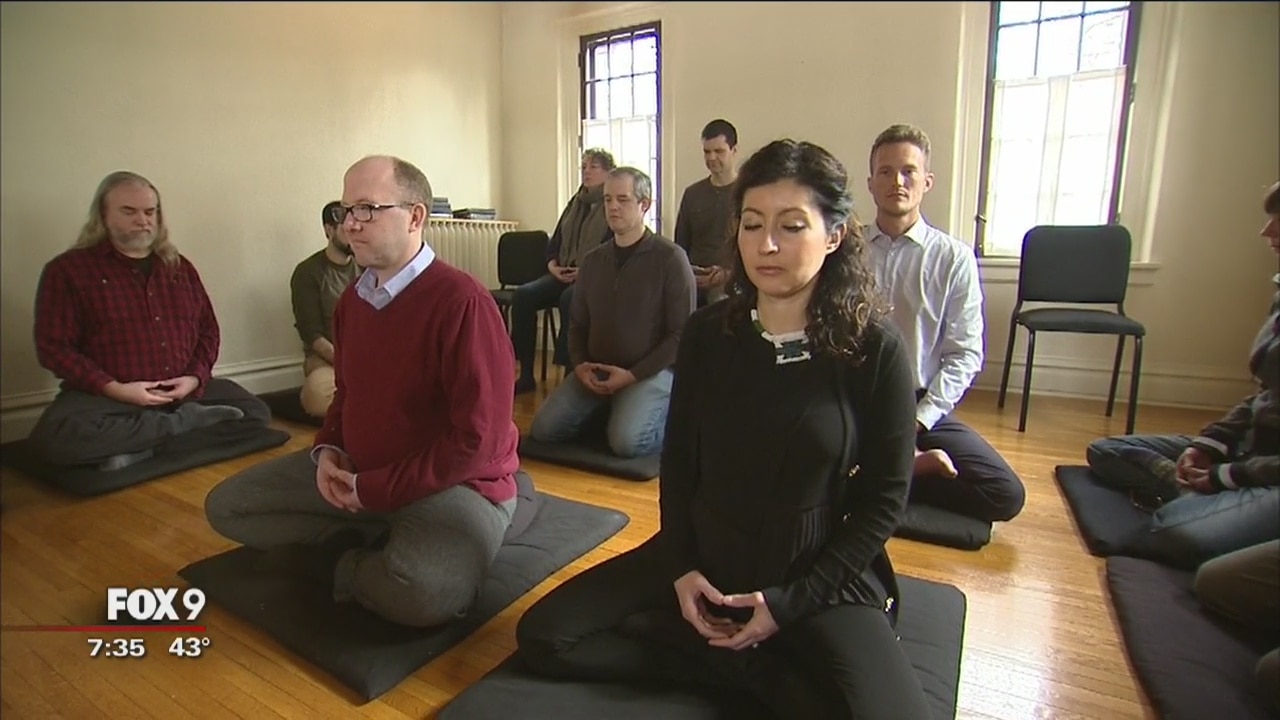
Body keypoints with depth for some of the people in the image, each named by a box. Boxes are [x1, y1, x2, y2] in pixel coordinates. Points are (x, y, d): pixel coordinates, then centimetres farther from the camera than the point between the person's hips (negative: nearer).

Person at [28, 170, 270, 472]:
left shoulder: (179, 267, 13)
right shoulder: (67, 269, 1)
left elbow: (208, 330, 14)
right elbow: (53, 346, -5)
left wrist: (196, 377, -6)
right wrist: (114, 388, -19)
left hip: (183, 390, 4)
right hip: (106, 395, -3)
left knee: (255, 413, -14)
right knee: (55, 437, -34)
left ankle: (141, 449, -18)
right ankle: (184, 422, -21)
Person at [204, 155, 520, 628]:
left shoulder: (462, 302, -22)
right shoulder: (352, 300, 6)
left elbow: (476, 439, -23)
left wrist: (373, 489, -16)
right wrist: (328, 449, -1)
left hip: (456, 484, -7)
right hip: (355, 472, 8)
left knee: (419, 590, -36)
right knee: (226, 504, 6)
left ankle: (335, 561, -3)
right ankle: (374, 547, -4)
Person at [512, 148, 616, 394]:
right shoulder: (575, 203, 20)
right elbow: (555, 241, 20)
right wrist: (553, 265, 0)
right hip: (563, 275, 6)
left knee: (568, 299, -37)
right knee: (523, 294, -18)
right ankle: (525, 375, -15)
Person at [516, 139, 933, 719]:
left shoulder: (876, 350, -12)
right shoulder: (706, 332, -4)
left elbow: (884, 498, -7)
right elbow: (677, 460, 5)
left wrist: (790, 601, -12)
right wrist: (680, 565, -7)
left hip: (822, 577, -3)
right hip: (703, 558, 4)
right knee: (542, 635, -6)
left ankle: (734, 663, -1)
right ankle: (754, 668, -3)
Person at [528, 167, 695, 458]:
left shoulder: (670, 257, -8)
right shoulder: (592, 260, 10)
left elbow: (681, 333, -11)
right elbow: (577, 323, 15)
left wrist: (633, 374, -15)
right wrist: (579, 364, -4)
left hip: (651, 370, -5)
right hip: (596, 370, 6)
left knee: (627, 442, -27)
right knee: (544, 429, -8)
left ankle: (668, 417, 4)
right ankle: (607, 412, 15)